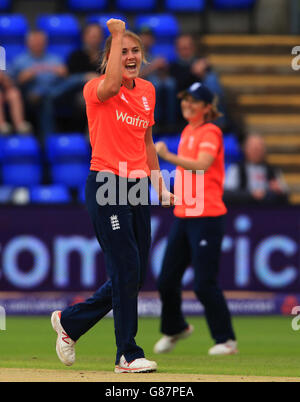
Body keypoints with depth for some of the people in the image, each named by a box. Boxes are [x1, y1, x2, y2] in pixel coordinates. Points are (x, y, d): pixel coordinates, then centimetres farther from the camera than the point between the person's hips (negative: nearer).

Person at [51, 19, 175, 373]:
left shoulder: (148, 91, 14)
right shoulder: (96, 89, -7)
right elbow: (111, 85, -32)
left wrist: (159, 184, 18)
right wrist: (117, 32, -27)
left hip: (137, 188, 7)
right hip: (107, 186, -7)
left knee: (134, 277, 9)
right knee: (126, 269, -10)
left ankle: (69, 321, 28)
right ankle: (128, 355, -1)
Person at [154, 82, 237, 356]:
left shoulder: (210, 132, -9)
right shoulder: (188, 131, 16)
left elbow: (202, 165, -26)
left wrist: (168, 157, -34)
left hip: (207, 217, -8)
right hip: (183, 216, 8)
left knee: (205, 284, -10)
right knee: (166, 281, 8)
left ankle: (226, 340, 0)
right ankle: (175, 329, 29)